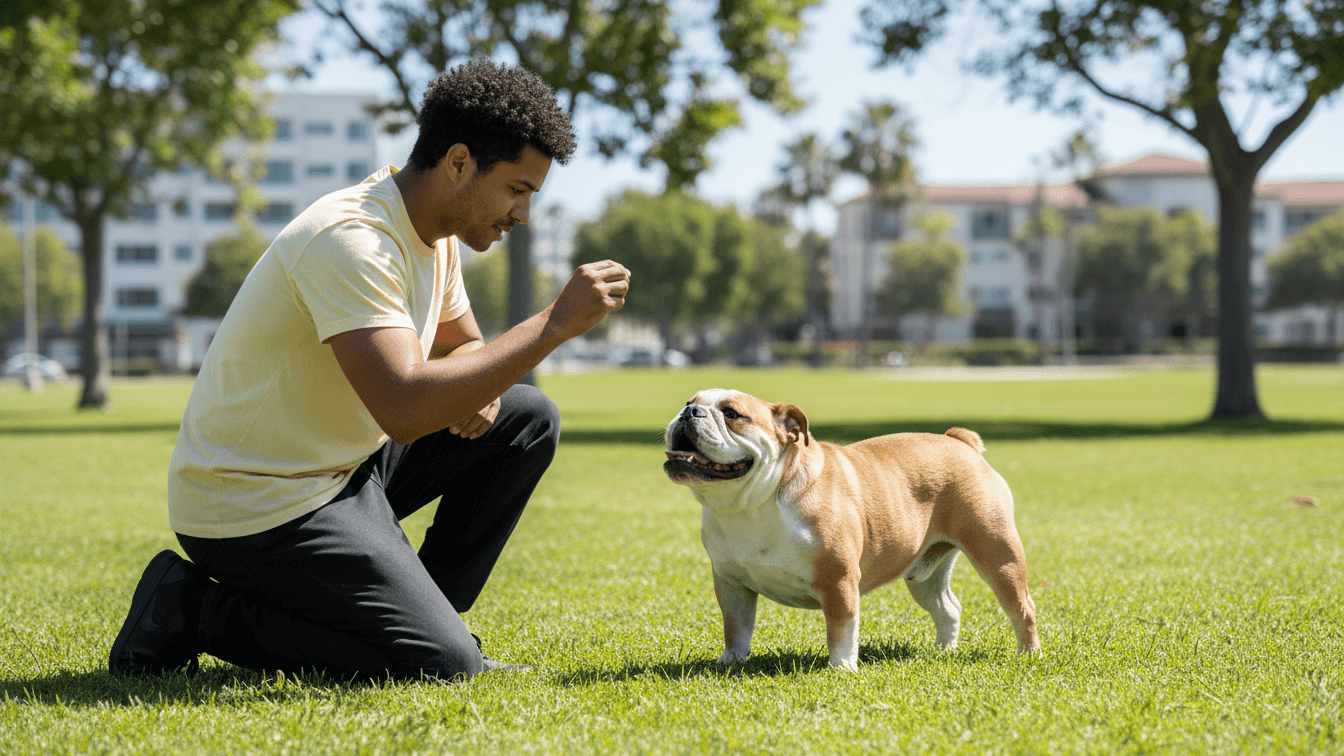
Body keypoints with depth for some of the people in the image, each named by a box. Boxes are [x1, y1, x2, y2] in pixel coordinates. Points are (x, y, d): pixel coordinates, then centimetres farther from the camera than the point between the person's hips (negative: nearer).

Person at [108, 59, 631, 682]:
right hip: (260, 508, -10)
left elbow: (463, 345, 21)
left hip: (344, 466, 10)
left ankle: (425, 614, 10)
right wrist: (556, 322, -32)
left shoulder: (434, 233, 5)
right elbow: (404, 408, -37)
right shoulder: (350, 240, -26)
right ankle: (195, 610, -5)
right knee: (446, 667, -16)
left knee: (527, 419, 6)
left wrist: (478, 386, -6)